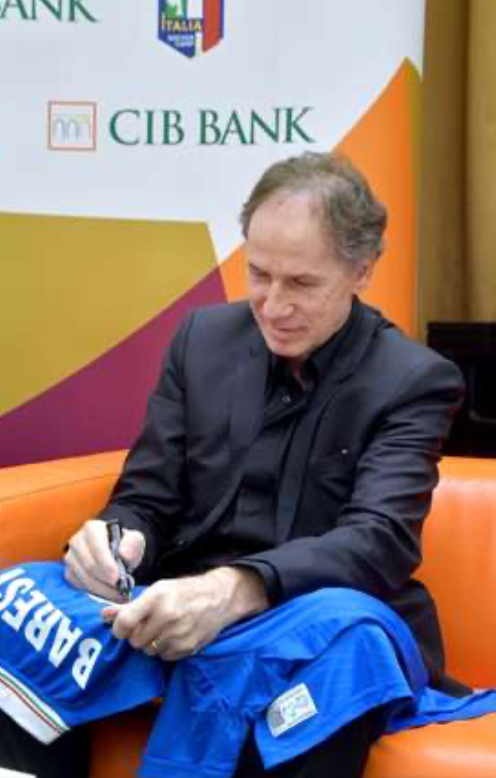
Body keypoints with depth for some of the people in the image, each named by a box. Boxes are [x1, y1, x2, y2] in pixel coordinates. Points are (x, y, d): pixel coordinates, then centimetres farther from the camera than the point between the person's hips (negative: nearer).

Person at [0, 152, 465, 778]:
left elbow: (381, 541, -19)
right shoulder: (204, 337, 8)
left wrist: (235, 590, -38)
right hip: (184, 617, 3)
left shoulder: (416, 381, -4)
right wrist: (118, 539, -20)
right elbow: (147, 498, 7)